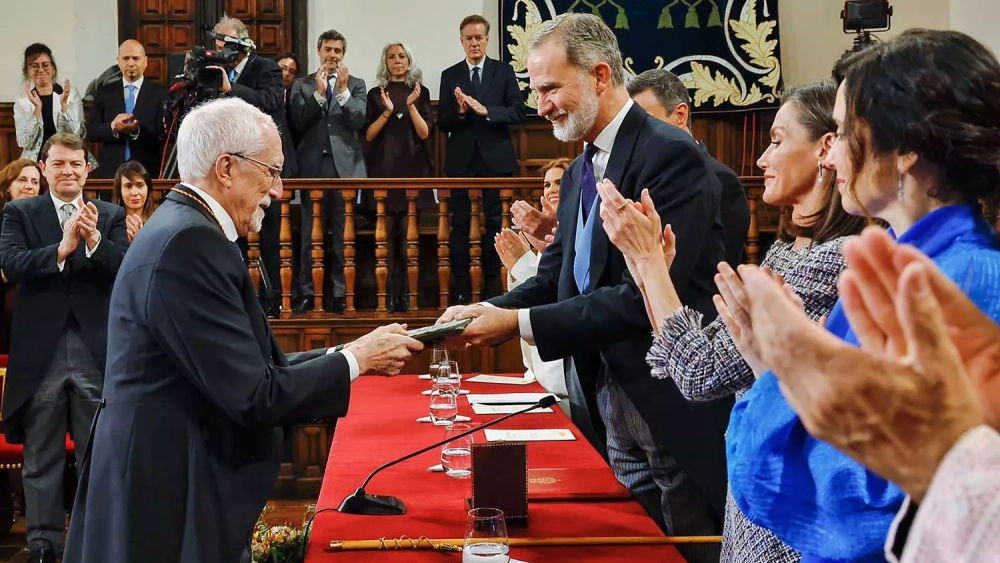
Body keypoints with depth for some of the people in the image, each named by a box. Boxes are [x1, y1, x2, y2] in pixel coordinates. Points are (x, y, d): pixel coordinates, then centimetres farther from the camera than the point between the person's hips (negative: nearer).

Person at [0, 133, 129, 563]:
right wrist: (61, 249, -26)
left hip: (96, 351, 1)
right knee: (41, 457, 9)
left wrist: (94, 241, -23)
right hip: (40, 352, 0)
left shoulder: (111, 216, 6)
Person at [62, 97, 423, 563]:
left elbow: (251, 368, 9)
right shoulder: (189, 242, -20)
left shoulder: (184, 228, 11)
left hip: (172, 480, 10)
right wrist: (355, 359, -9)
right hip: (171, 510, -10)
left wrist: (351, 354, 5)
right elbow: (255, 397, -21)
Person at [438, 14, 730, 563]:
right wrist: (489, 310, -10)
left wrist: (519, 323, -21)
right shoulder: (579, 173, 12)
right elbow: (556, 276, 9)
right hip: (612, 405, 8)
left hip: (676, 406, -8)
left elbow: (645, 295, -24)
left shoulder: (670, 155, -17)